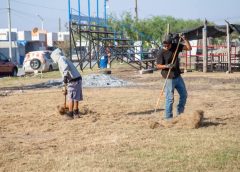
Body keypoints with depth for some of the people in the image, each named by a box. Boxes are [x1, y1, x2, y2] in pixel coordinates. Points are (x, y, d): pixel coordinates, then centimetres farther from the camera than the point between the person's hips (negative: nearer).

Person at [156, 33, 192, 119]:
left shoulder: (176, 46, 1)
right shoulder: (161, 53, -14)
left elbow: (189, 48, 1)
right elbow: (158, 66, -13)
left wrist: (184, 39, -13)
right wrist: (166, 66, -31)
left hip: (178, 76, 6)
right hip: (169, 78, -6)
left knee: (184, 94, 15)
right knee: (170, 98, -5)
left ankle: (179, 113, 30)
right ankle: (168, 117, 4)